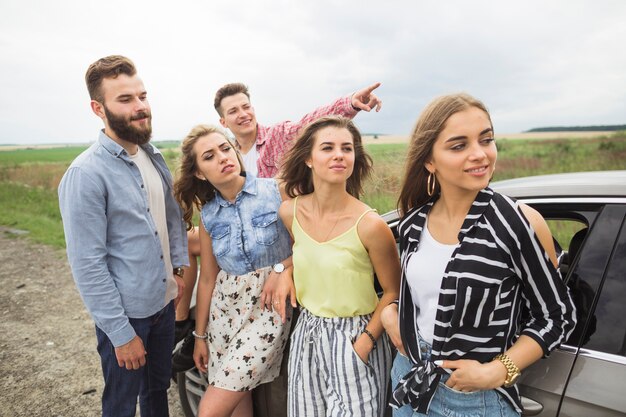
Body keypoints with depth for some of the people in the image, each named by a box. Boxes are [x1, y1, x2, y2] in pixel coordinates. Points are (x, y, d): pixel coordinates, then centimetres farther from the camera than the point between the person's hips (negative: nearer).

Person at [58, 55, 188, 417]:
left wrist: (179, 268, 2)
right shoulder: (86, 173, -19)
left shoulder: (155, 157, 2)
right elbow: (87, 264, -19)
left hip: (165, 303, 6)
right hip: (125, 316, -6)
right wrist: (121, 333, -16)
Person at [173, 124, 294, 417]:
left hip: (269, 305, -3)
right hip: (225, 308, 4)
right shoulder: (208, 214, 3)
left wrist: (281, 269, -22)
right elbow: (207, 278, 10)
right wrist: (200, 335, 13)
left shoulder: (276, 191, -8)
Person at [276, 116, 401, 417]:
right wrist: (286, 274, -2)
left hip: (355, 338, -4)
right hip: (306, 335, 5)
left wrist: (366, 342, -15)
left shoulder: (370, 225, -20)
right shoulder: (290, 212, -6)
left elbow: (393, 292, -8)